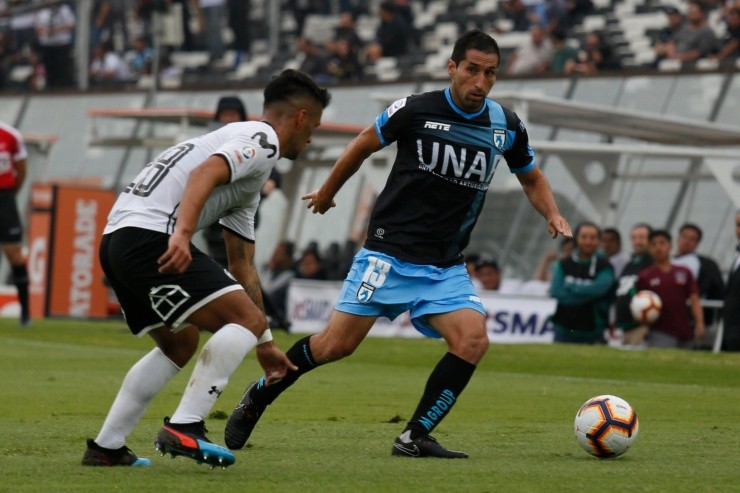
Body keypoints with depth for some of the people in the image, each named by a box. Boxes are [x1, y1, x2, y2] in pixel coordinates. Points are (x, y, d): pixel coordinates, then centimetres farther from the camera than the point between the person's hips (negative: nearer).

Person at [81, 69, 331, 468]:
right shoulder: (262, 140, 0)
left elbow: (242, 266, 33)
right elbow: (204, 174, -19)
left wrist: (264, 343, 34)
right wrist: (182, 234, -32)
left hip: (117, 240, 10)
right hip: (151, 237, -10)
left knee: (181, 343, 25)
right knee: (248, 318, -9)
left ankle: (105, 448, 23)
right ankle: (184, 428, -15)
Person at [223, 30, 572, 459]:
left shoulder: (506, 126, 2)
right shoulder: (416, 110, -9)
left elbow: (532, 177, 20)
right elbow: (363, 146, 8)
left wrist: (553, 214, 0)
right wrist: (327, 193, 20)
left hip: (446, 267, 3)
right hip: (389, 253, -3)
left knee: (473, 339, -20)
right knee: (336, 344, -5)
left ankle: (415, 438, -9)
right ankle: (258, 398, 20)